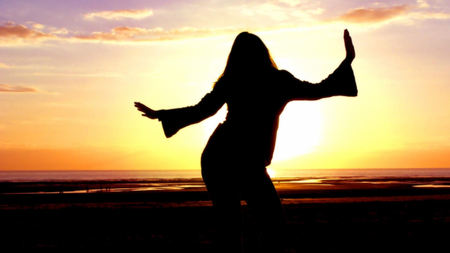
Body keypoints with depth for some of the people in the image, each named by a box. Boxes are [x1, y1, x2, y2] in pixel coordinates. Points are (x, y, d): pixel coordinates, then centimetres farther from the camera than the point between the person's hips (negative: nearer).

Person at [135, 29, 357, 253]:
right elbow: (318, 91, 4)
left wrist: (159, 114, 22)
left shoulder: (228, 83, 4)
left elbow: (199, 111, 9)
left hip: (215, 157, 4)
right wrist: (348, 60, 13)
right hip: (247, 164, -4)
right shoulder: (278, 81, -3)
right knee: (271, 221, 9)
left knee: (228, 224, 11)